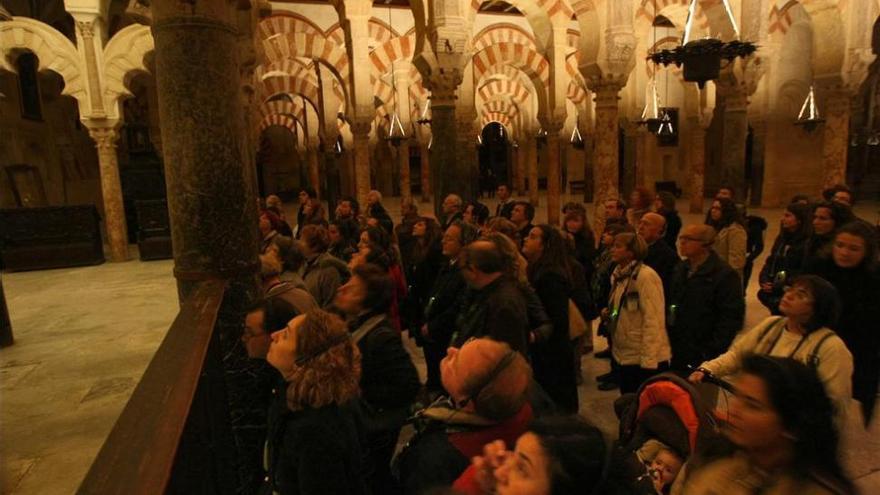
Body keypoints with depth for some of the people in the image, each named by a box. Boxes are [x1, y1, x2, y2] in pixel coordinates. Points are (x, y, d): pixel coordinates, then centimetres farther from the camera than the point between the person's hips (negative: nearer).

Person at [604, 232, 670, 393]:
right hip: (624, 356, 8)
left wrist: (649, 360, -21)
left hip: (647, 359, -8)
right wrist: (608, 314, 1)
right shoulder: (618, 275, 8)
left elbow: (653, 321, -19)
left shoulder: (646, 276, -16)